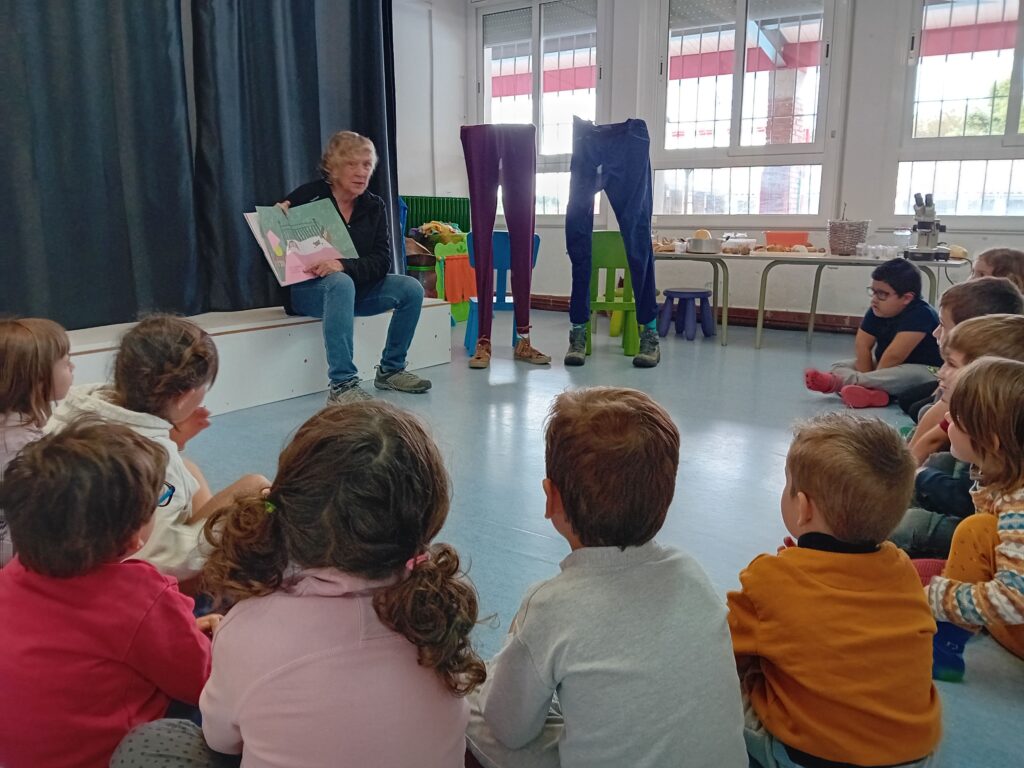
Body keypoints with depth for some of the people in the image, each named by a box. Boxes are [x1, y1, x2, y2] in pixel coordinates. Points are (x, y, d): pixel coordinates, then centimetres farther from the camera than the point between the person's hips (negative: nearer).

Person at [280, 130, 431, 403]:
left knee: (411, 288, -15)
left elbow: (381, 262, -11)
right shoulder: (307, 196, -9)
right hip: (306, 289, -4)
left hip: (357, 285, 5)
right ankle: (341, 385, -39)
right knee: (341, 284, -38)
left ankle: (390, 370, 1)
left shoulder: (374, 207, 1)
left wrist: (344, 266, -29)